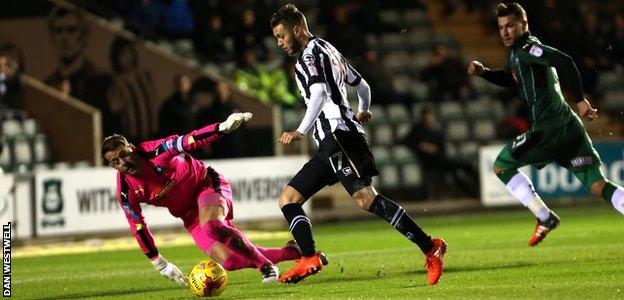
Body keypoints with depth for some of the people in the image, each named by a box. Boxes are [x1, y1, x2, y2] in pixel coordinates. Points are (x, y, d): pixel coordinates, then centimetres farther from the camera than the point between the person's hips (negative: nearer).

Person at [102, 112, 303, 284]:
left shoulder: (155, 151, -22)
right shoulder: (126, 192, -14)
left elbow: (189, 141, -25)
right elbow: (137, 228, -5)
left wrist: (223, 127, -41)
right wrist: (159, 265, -1)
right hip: (190, 217, 4)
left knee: (212, 228, -37)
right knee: (229, 261, -11)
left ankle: (265, 265, -21)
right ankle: (290, 252, 9)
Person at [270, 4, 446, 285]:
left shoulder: (309, 54, -2)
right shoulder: (330, 51, 26)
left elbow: (319, 94, -19)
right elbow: (363, 86, 36)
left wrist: (301, 131, -28)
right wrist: (363, 112, 55)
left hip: (337, 133, -11)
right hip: (330, 146, 11)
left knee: (365, 198, -23)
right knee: (288, 198, 2)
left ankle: (430, 247, -26)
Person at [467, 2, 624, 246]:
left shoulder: (527, 48, -8)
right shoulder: (518, 53, 20)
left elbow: (564, 62, -23)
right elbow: (510, 79, 40)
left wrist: (580, 100, -25)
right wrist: (483, 72, 23)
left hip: (548, 130, -9)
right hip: (570, 126, 9)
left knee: (501, 166, 8)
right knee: (598, 186, 3)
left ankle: (545, 218, 4)